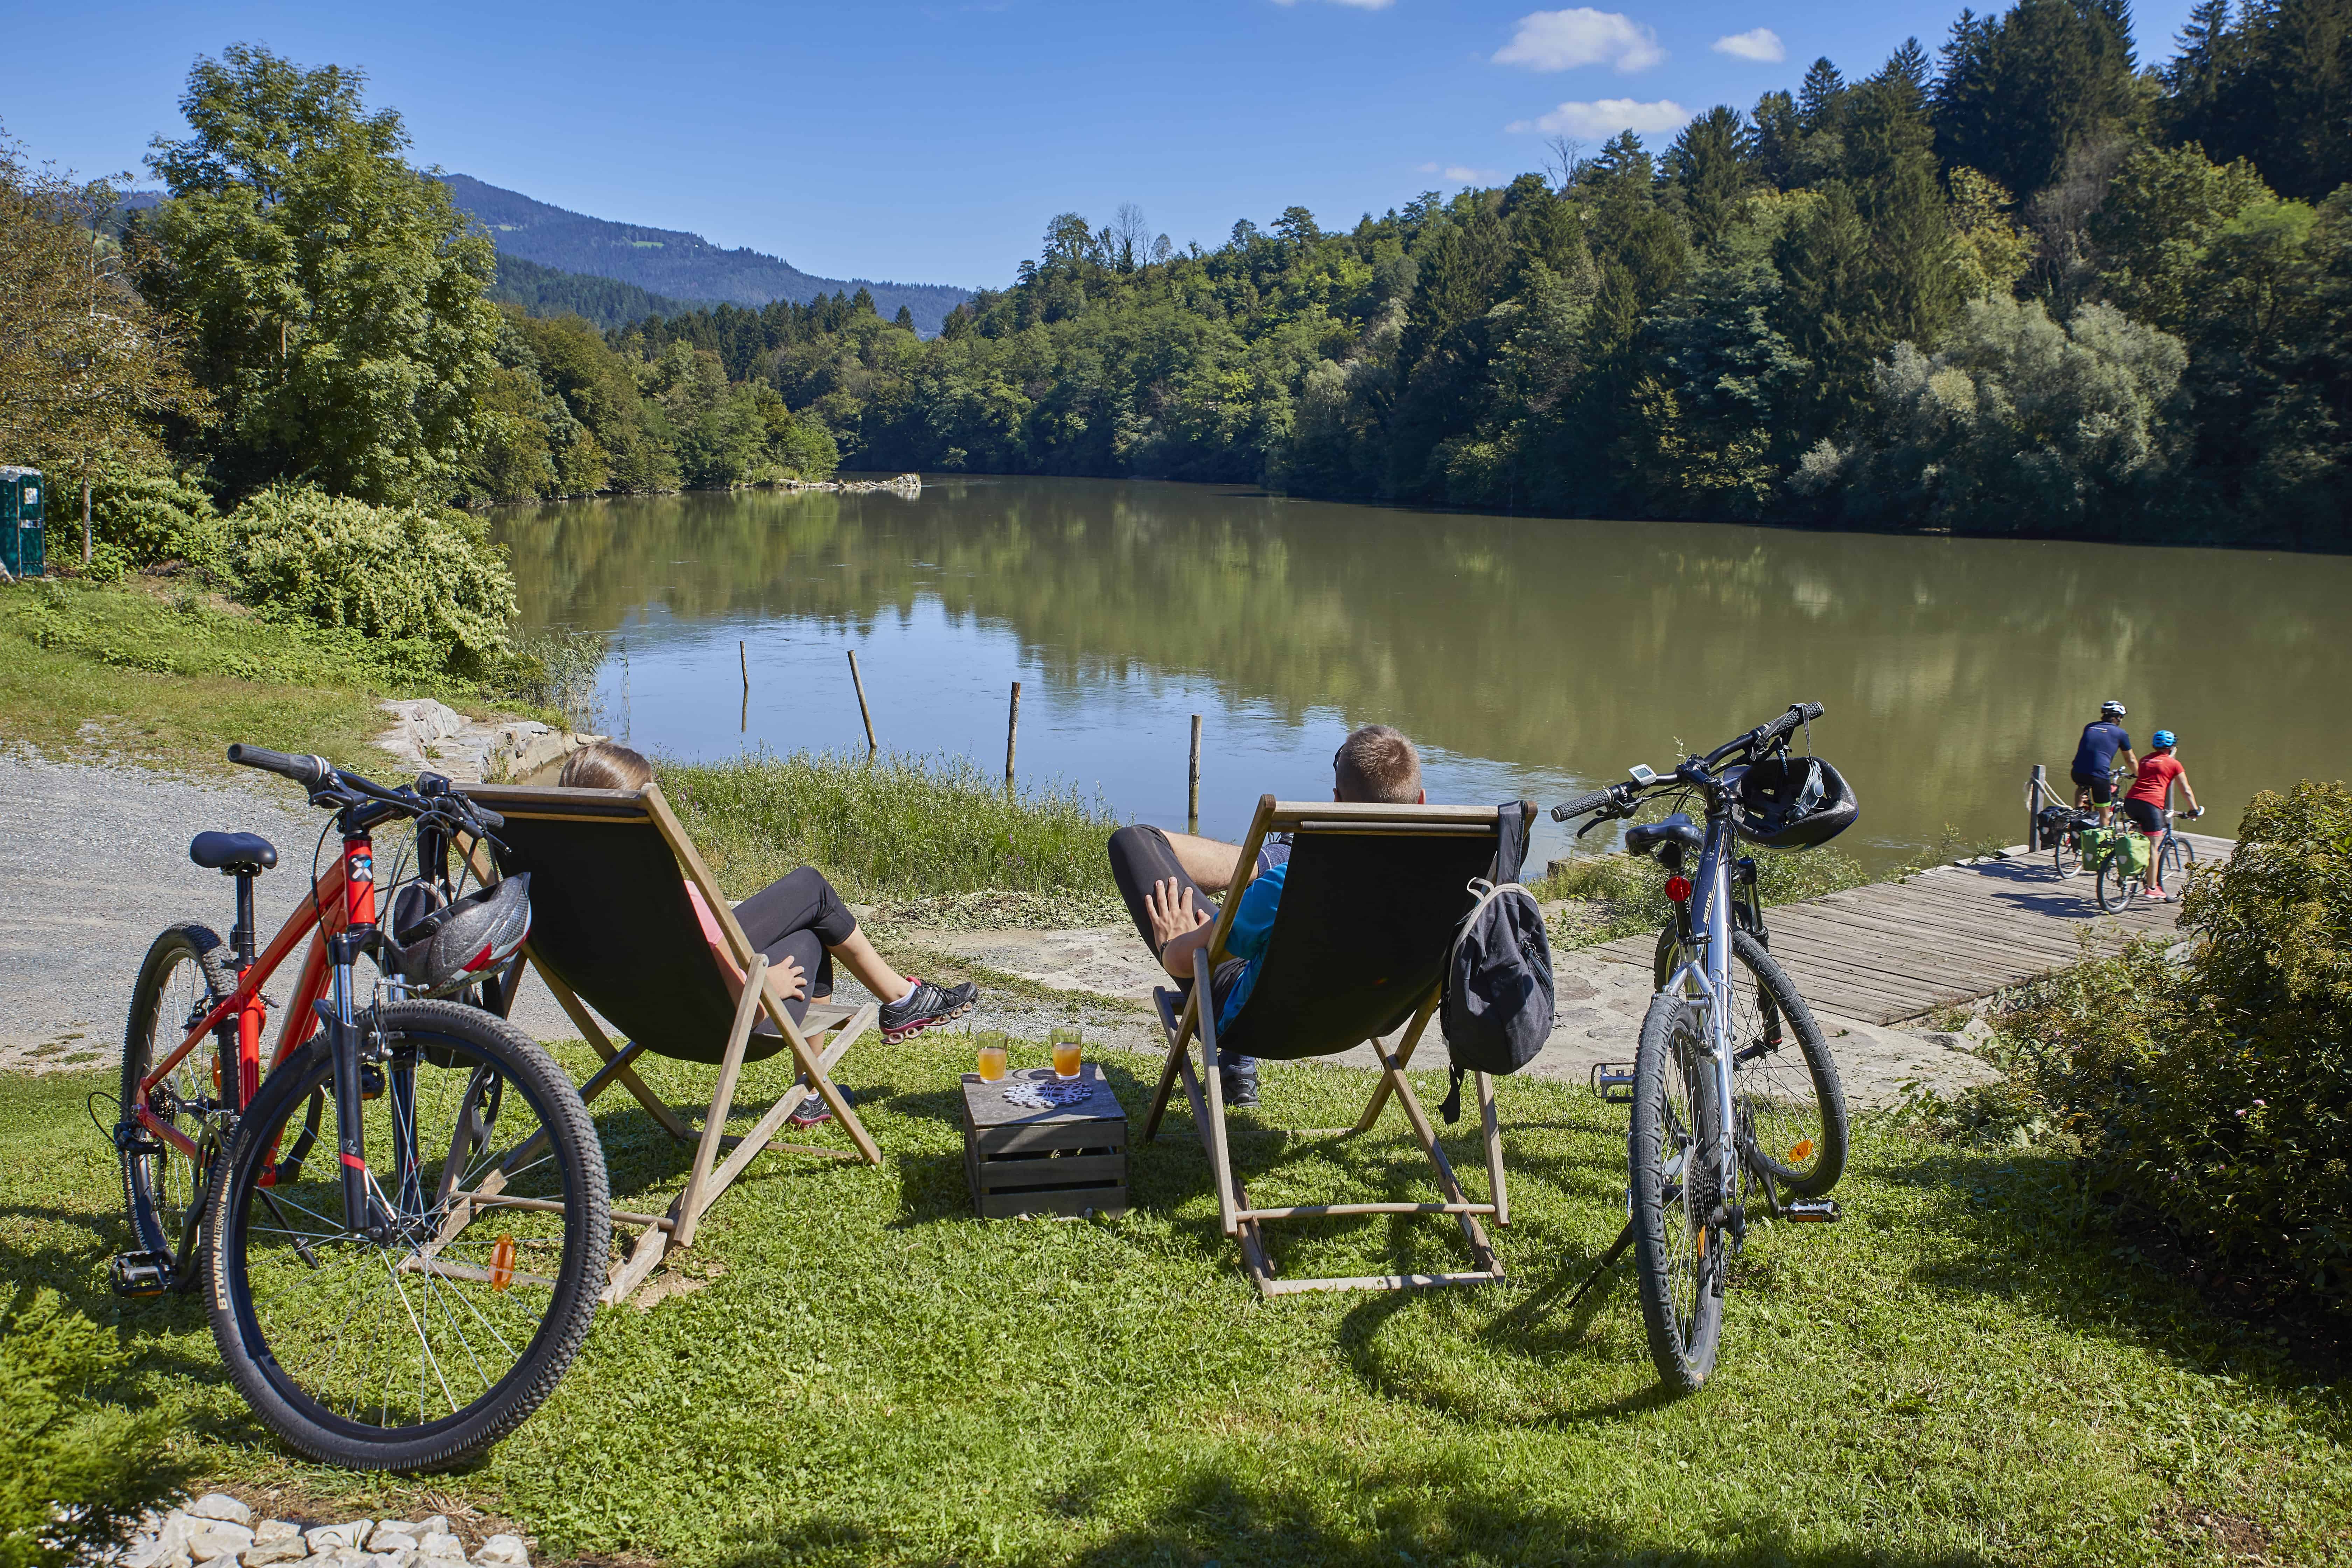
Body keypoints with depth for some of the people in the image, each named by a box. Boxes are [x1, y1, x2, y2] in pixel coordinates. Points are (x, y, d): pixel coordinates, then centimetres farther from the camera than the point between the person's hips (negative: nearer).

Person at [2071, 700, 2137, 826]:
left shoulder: (2089, 727, 20)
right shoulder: (2120, 733, 10)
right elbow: (2131, 761, 20)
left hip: (2078, 772, 3)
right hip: (2099, 775, -3)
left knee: (2082, 787, 40)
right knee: (2105, 815, 12)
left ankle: (2077, 811, 25)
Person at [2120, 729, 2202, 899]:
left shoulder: (2145, 760, 24)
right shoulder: (2173, 763, 10)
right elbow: (2186, 791, 15)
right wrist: (2195, 810, 27)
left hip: (2130, 801, 5)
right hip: (2151, 804, -5)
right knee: (2153, 846, -1)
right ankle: (2151, 888, -1)